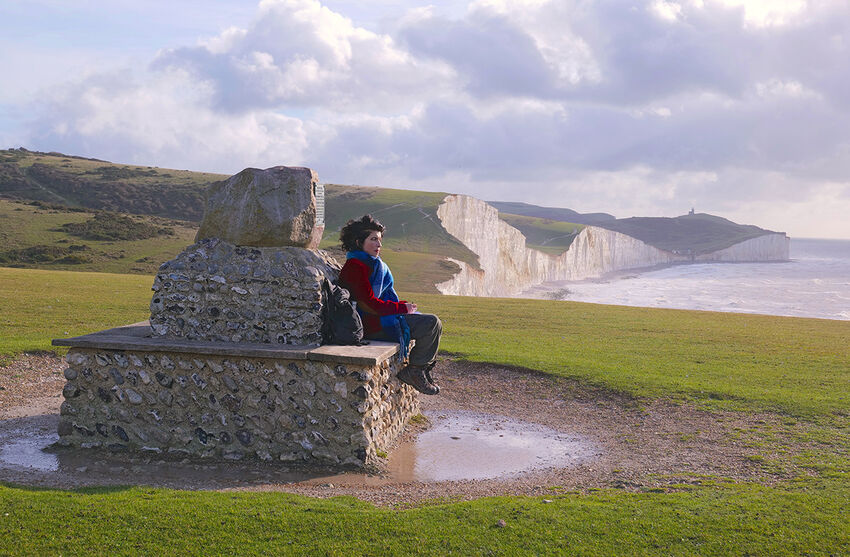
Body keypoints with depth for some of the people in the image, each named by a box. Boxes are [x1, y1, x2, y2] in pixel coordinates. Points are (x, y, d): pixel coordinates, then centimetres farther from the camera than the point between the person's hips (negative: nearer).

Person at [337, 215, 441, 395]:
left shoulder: (372, 264, 18)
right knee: (431, 323, -18)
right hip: (371, 324, -10)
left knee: (434, 324, 8)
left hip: (381, 316, 10)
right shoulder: (354, 267, -14)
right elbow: (369, 304, -19)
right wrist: (403, 308, -12)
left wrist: (404, 305, 4)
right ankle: (414, 370, -8)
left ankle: (423, 369, 9)